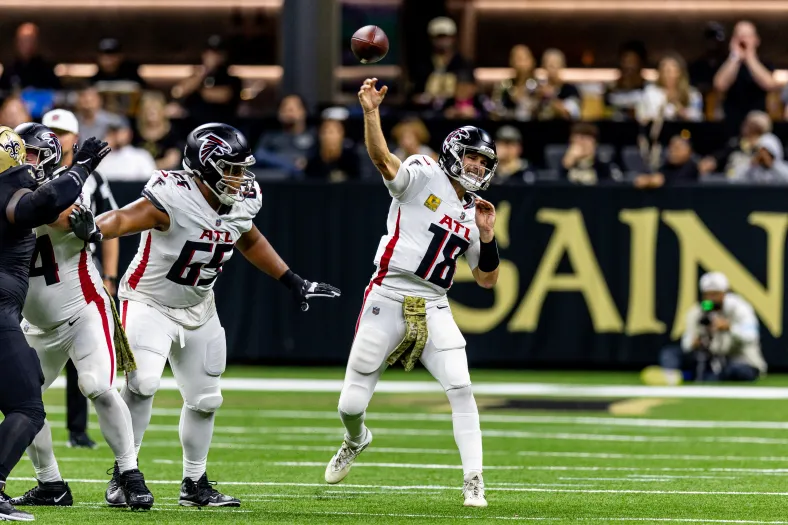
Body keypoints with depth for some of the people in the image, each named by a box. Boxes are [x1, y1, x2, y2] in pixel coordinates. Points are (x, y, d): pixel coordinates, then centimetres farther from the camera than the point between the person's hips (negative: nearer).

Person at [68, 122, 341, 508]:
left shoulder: (241, 203, -6)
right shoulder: (174, 198, -29)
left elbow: (250, 241, 15)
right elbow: (125, 218, -43)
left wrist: (293, 283, 19)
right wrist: (94, 229, -66)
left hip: (198, 309, 7)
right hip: (149, 302, -7)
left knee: (204, 399, 12)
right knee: (143, 382, -25)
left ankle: (195, 485, 28)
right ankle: (122, 474, -12)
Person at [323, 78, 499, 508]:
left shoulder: (471, 214, 14)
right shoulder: (423, 177, -2)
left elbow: (487, 280, 16)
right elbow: (382, 158, -21)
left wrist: (486, 235, 0)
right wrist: (371, 113, -38)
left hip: (433, 310, 4)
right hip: (387, 300, -4)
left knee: (460, 388, -15)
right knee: (351, 405, 1)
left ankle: (473, 481, -10)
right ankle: (356, 441, 36)